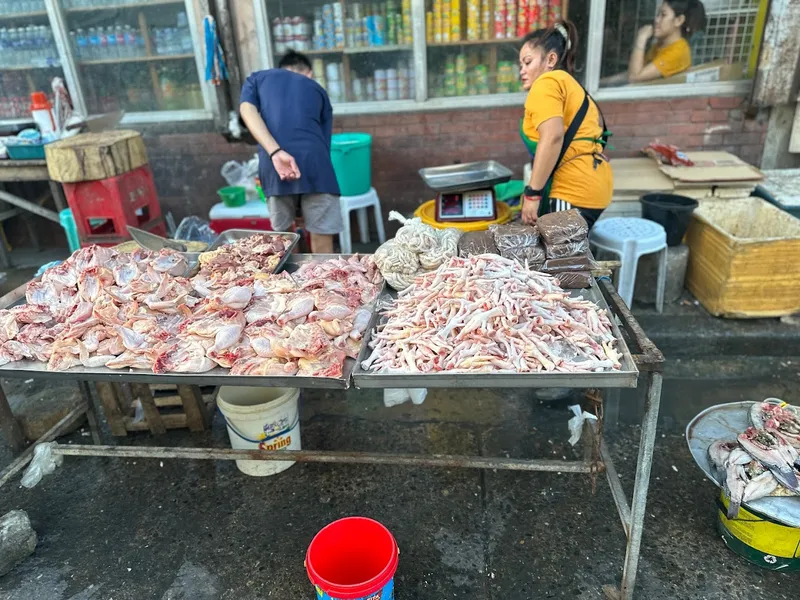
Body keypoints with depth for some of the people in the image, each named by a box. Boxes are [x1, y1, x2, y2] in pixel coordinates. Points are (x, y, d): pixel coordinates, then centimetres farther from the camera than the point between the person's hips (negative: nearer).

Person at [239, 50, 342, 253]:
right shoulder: (318, 89, 26)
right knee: (322, 247, 6)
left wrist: (276, 153, -9)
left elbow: (247, 110, 3)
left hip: (272, 165, 1)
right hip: (314, 161, 0)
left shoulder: (257, 78, 24)